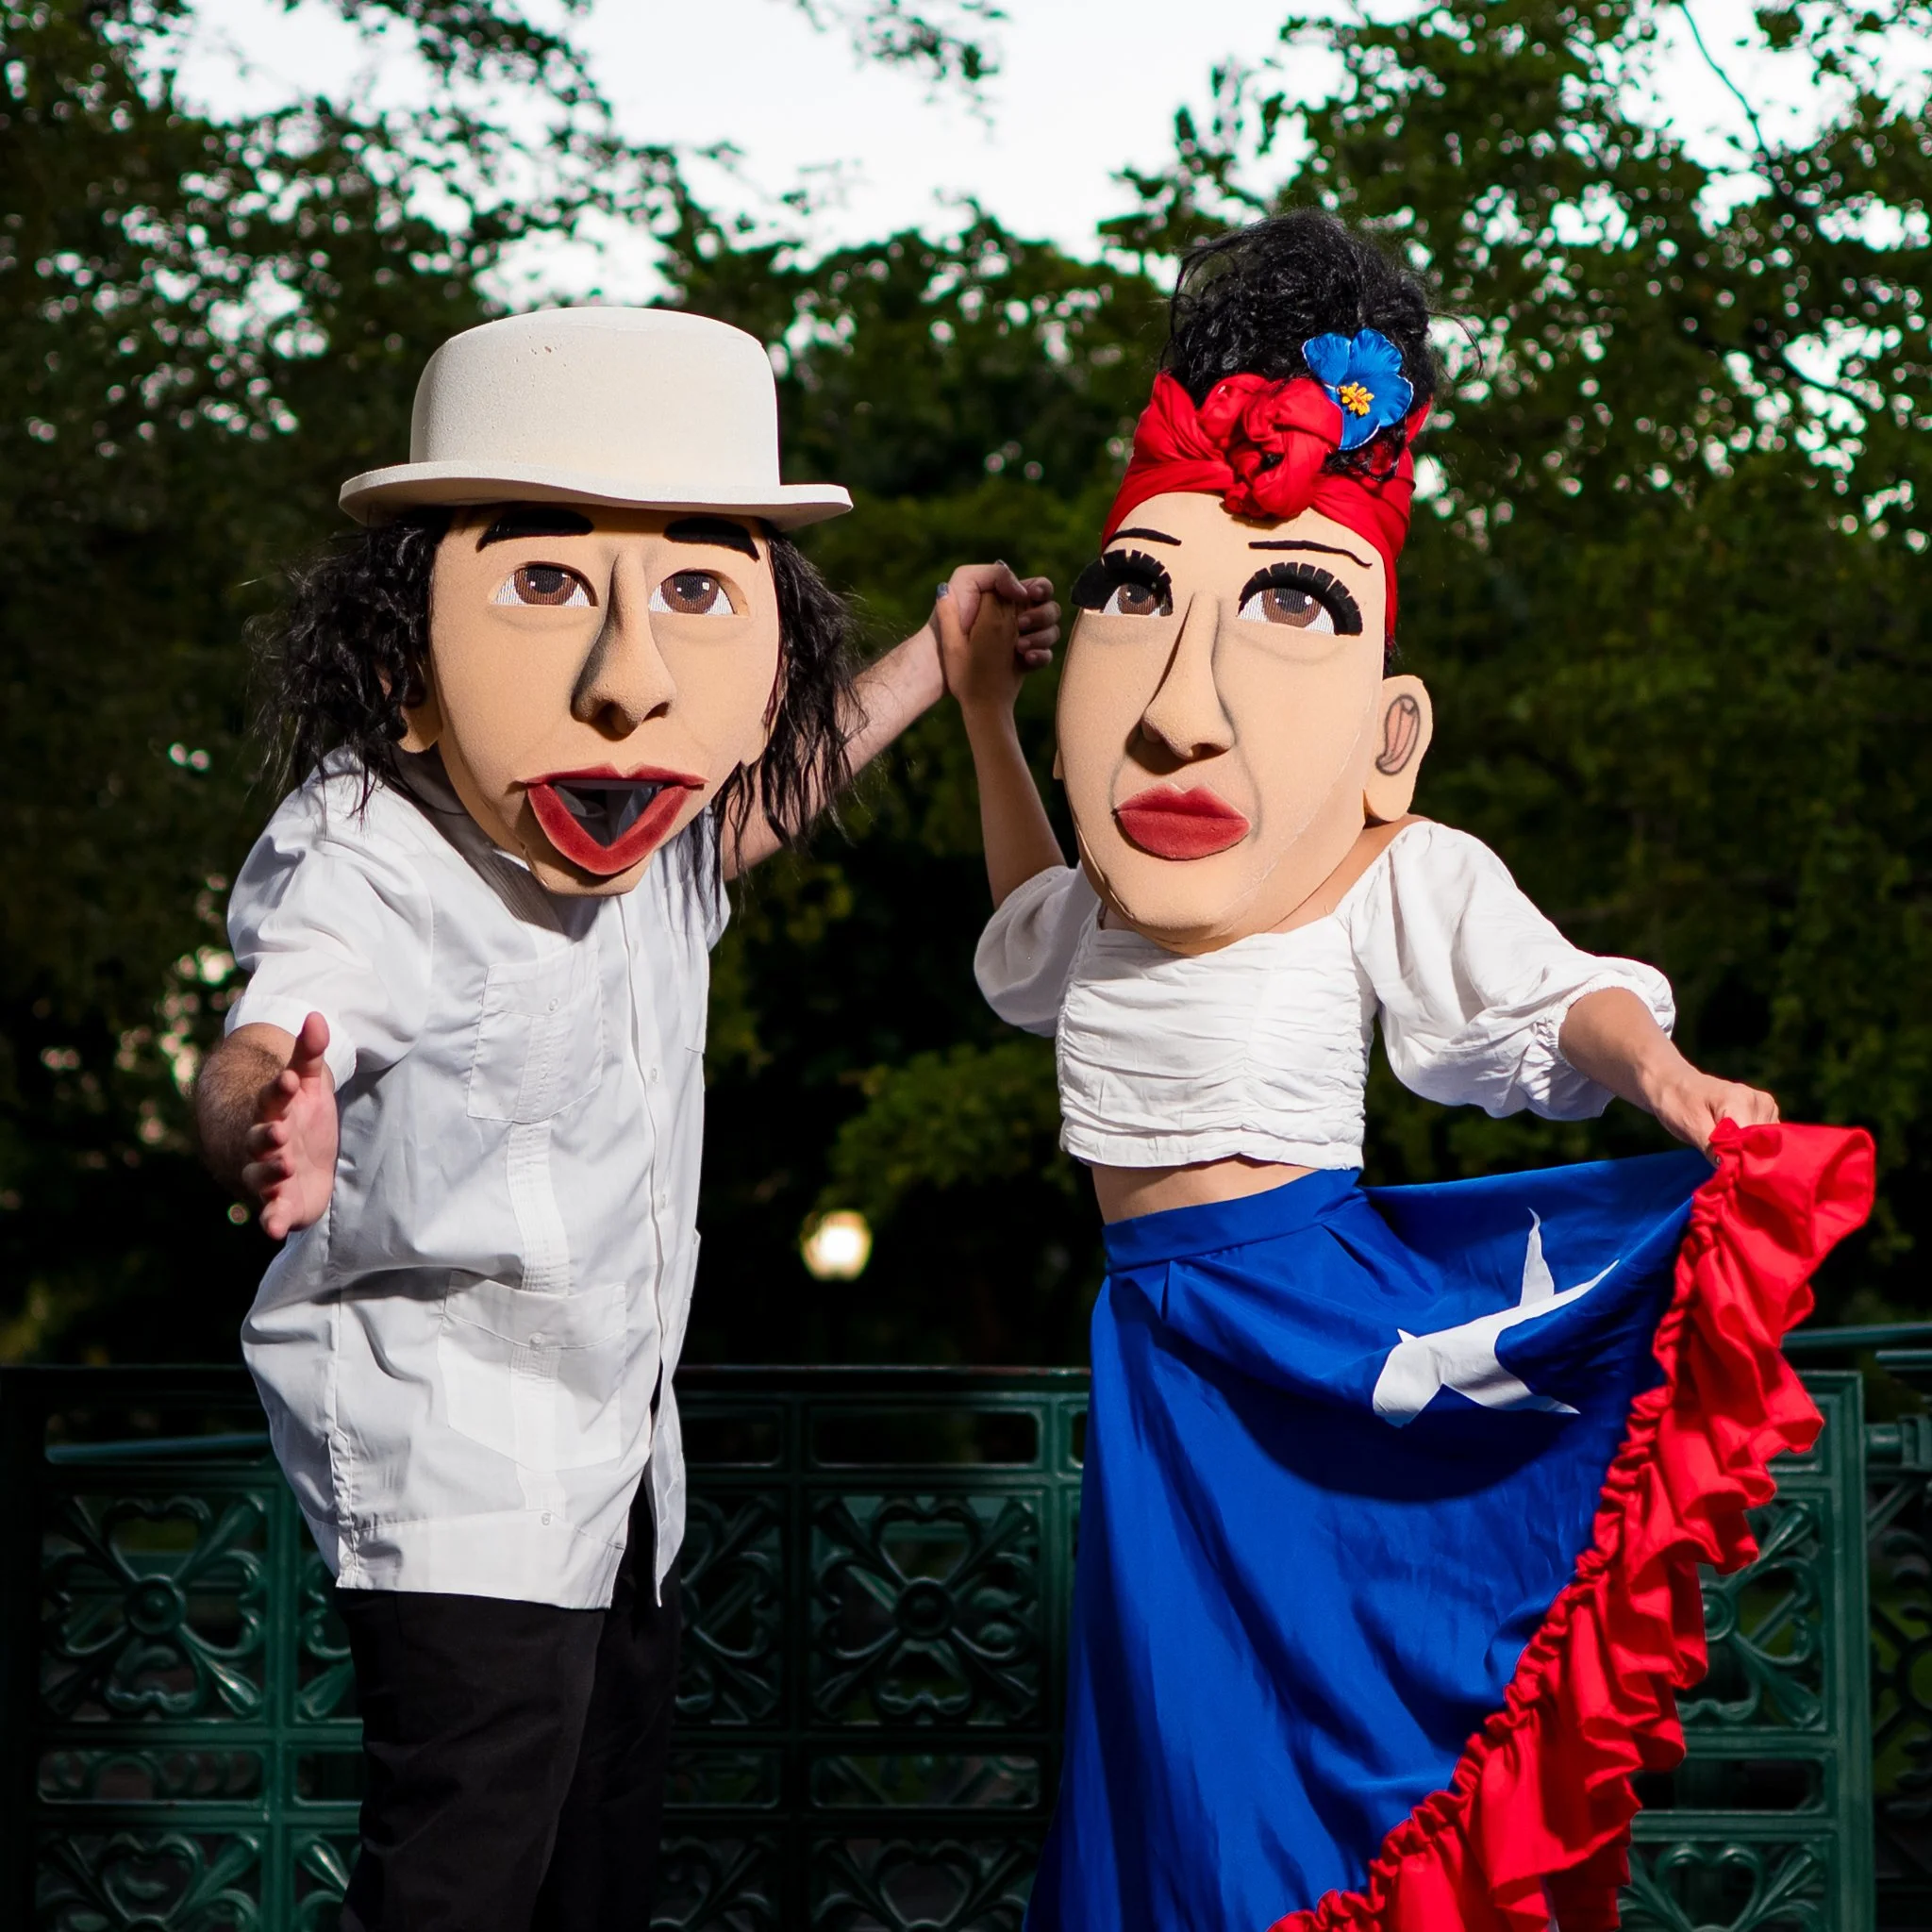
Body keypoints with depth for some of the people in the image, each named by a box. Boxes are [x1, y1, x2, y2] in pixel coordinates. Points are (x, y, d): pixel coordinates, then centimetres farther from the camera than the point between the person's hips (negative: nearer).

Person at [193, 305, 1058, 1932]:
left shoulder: (646, 836, 3)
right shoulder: (363, 862, -24)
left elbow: (759, 796, 27)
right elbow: (270, 1040, -42)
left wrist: (933, 661, 28)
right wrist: (269, 1121, -66)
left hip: (617, 1425, 9)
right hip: (449, 1443, -8)